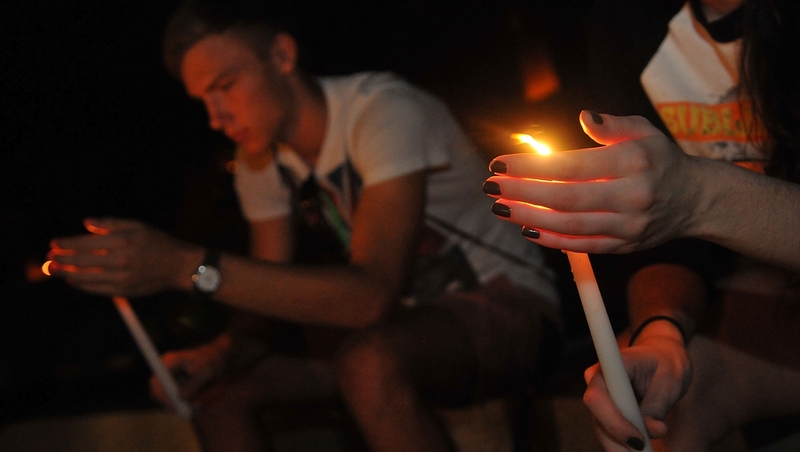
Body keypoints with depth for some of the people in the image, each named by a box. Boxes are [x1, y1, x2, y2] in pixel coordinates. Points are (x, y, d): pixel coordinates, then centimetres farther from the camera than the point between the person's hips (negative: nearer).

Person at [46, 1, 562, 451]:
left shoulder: (383, 109, -23)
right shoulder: (261, 161, 1)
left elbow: (370, 295, -36)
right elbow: (269, 298, 3)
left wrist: (188, 266, -42)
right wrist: (224, 351, -22)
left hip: (506, 310, -7)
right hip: (400, 331, 7)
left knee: (370, 360, -38)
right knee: (217, 391, -2)